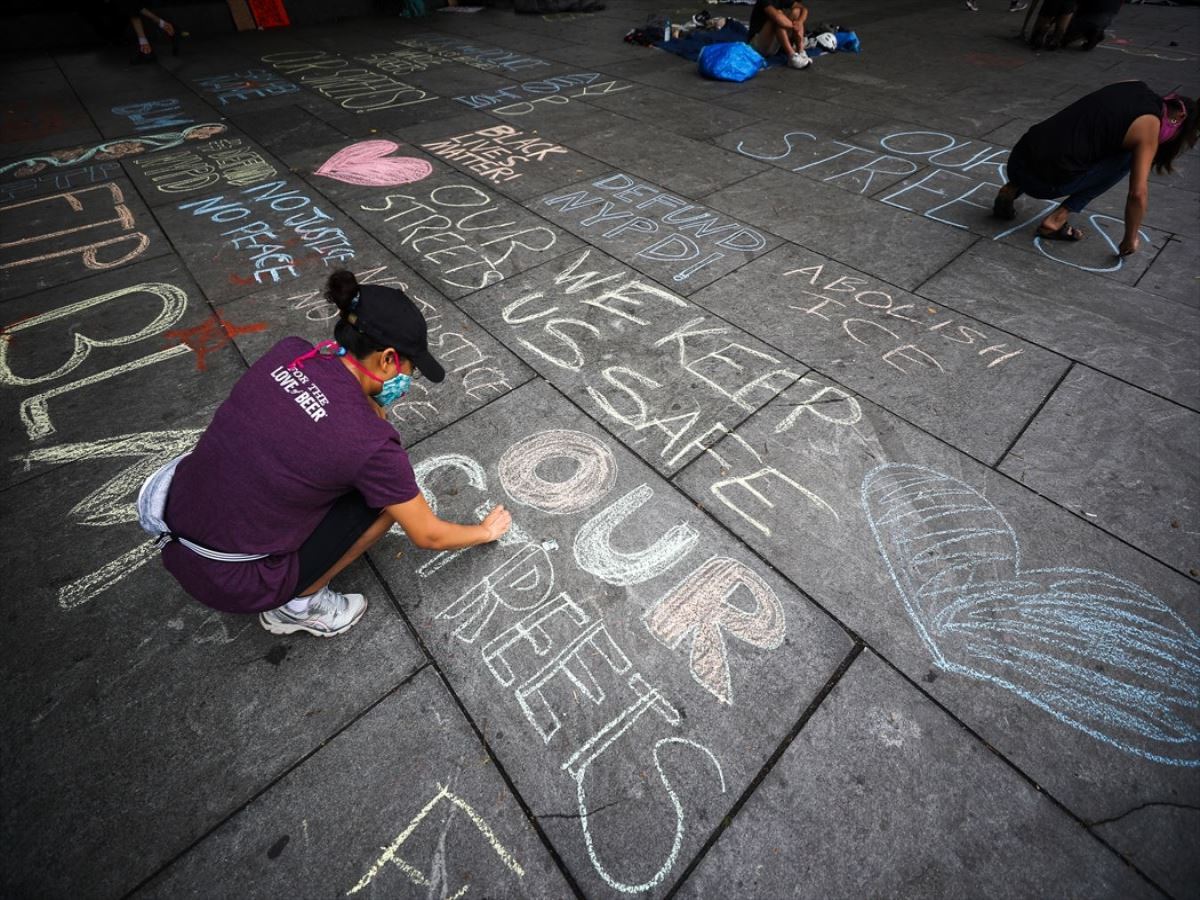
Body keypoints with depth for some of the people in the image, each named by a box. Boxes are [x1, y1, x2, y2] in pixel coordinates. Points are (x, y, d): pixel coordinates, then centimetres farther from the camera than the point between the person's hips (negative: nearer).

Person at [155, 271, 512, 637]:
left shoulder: (288, 352, -7)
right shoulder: (369, 442, -24)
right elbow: (429, 536, -9)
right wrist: (486, 530, 8)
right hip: (231, 582, -7)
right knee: (387, 499, -3)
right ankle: (297, 604, 9)